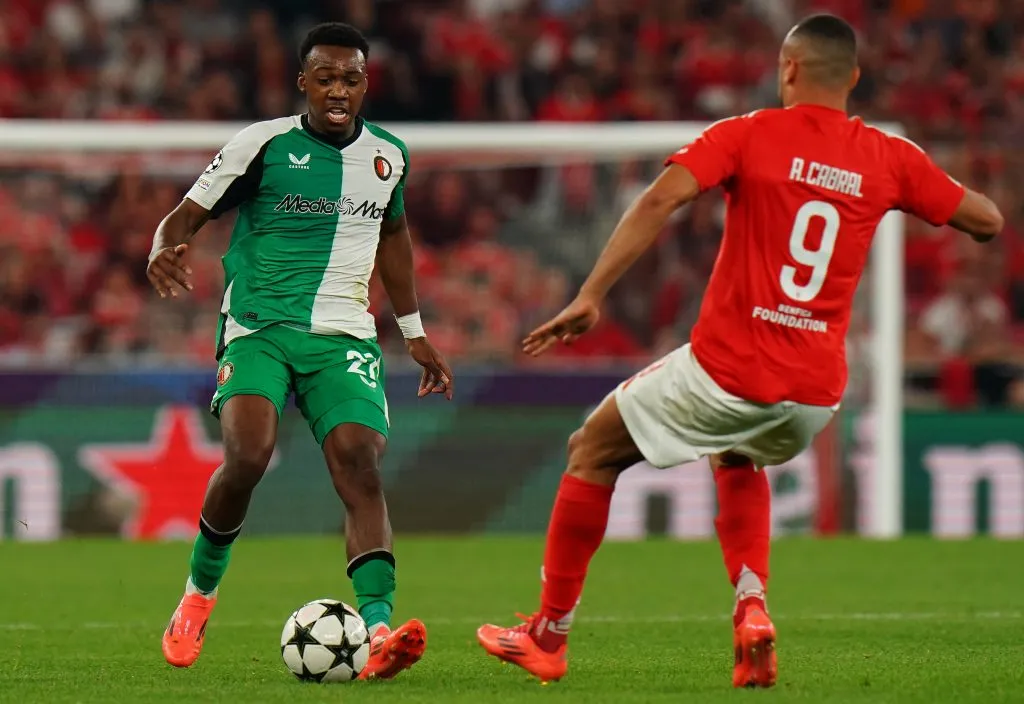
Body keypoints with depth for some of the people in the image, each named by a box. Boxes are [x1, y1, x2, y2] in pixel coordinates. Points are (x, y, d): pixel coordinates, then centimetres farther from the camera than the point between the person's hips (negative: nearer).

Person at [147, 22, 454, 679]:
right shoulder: (265, 144, -2)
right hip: (258, 329, -3)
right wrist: (163, 255, -24)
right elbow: (186, 216, 0)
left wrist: (415, 332, 31)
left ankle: (378, 631, -31)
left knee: (362, 468, -19)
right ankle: (200, 592, 2)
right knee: (248, 456, -25)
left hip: (345, 336, 3)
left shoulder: (388, 155, 10)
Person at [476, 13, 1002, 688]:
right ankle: (752, 607, 13)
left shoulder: (749, 135, -4)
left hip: (728, 369, -4)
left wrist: (590, 297, -18)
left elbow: (660, 199, -17)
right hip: (817, 391, 4)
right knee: (738, 462, 37)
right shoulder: (889, 158, 4)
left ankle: (548, 636, 21)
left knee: (593, 453, 18)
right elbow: (988, 221, 10)